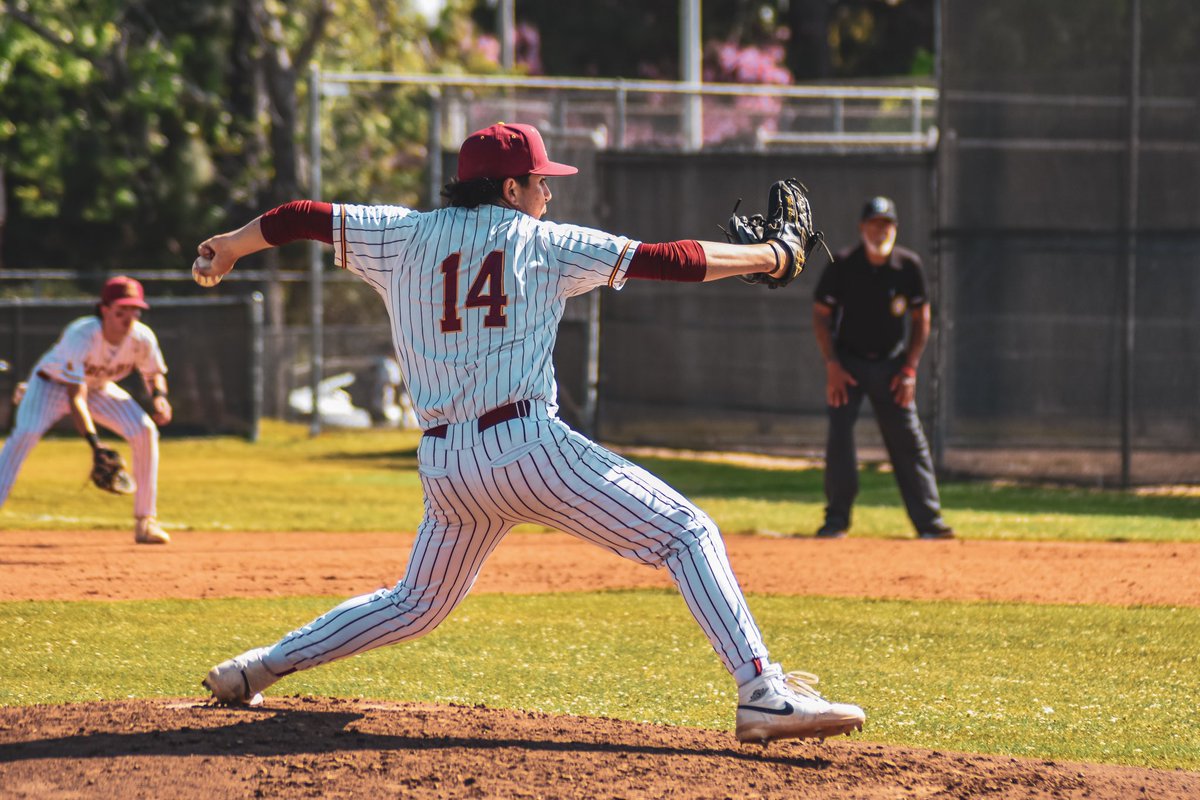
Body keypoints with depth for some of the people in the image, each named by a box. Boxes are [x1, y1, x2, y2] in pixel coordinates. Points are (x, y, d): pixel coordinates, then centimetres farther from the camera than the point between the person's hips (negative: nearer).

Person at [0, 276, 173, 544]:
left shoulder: (142, 338, -23)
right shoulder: (80, 336, -38)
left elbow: (154, 373, 0)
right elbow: (75, 397, -41)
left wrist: (158, 396, -24)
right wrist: (95, 445, -51)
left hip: (99, 389, 4)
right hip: (52, 383, -4)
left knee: (145, 429, -16)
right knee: (26, 432, -30)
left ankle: (145, 521, -5)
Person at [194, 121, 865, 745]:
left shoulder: (405, 235, 13)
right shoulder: (545, 242, 6)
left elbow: (303, 218, 17)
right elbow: (671, 260, 6)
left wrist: (226, 249, 35)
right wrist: (770, 256, 16)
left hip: (445, 468, 5)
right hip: (528, 445, -5)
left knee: (417, 604, 27)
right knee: (688, 535, -4)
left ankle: (261, 666, 26)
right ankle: (764, 694, -20)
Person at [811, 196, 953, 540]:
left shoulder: (908, 265, -8)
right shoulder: (842, 265, -13)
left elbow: (920, 318, 2)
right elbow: (821, 315, -4)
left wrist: (909, 369, -4)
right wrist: (832, 365, -12)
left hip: (891, 363, 1)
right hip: (848, 361, -1)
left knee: (909, 440, -2)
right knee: (840, 435, -12)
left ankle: (929, 521, 1)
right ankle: (837, 519, -1)